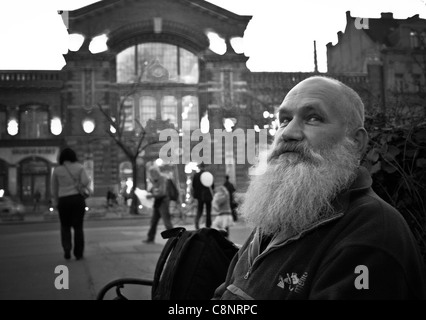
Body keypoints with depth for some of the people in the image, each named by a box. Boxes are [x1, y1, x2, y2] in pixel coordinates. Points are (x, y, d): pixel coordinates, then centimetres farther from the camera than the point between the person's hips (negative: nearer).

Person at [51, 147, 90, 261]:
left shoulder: (57, 170, 2)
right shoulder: (79, 167, -1)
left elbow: (54, 189, 7)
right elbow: (85, 182, -12)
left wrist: (56, 202, 18)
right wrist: (88, 180, 10)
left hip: (64, 200, 1)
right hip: (78, 199, -1)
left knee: (65, 227, 14)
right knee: (78, 227, 6)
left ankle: (67, 250, -3)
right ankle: (78, 254, 4)